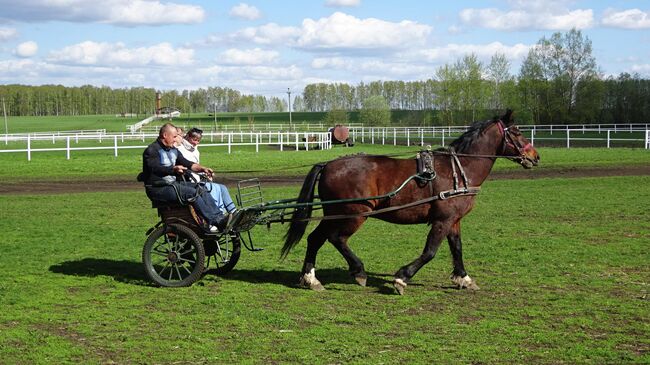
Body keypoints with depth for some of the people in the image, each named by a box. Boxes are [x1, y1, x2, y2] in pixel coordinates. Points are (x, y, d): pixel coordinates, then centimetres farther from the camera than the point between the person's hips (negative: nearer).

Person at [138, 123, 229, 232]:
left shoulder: (173, 150, 20)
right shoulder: (152, 150, -8)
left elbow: (187, 164, 18)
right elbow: (155, 168, -25)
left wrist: (202, 169, -1)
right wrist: (174, 169, -43)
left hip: (172, 184, 9)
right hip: (158, 189, -8)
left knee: (201, 190, -10)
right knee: (192, 192, -26)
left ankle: (220, 218, -19)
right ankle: (212, 222, -29)